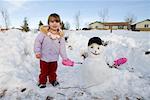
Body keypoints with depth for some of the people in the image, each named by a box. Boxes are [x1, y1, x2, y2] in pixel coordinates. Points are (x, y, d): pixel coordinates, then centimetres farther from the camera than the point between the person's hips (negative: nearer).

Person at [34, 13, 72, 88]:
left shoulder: (60, 35, -6)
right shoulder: (44, 32, -14)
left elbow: (62, 47, -3)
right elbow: (37, 41, -9)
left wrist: (64, 57, -5)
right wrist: (37, 52, -15)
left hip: (54, 58, 3)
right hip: (44, 58, -2)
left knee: (53, 71, 21)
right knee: (44, 71, 13)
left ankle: (53, 80, 44)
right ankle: (42, 82, 35)